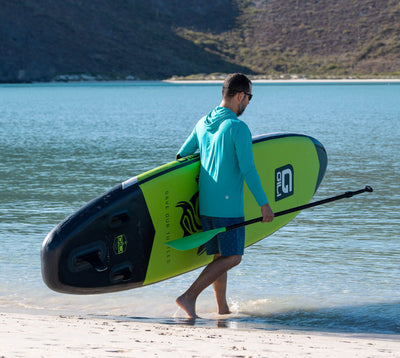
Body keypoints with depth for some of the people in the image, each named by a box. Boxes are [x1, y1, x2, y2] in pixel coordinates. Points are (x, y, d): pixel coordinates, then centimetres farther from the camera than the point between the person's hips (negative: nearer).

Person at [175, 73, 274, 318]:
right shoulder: (238, 128, -14)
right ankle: (189, 296, -12)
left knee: (220, 255, 16)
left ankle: (223, 309, 21)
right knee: (232, 257, -2)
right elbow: (247, 170, -18)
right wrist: (264, 204, -13)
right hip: (228, 205, -8)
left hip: (205, 203, 8)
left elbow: (181, 156, 17)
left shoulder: (203, 124, 9)